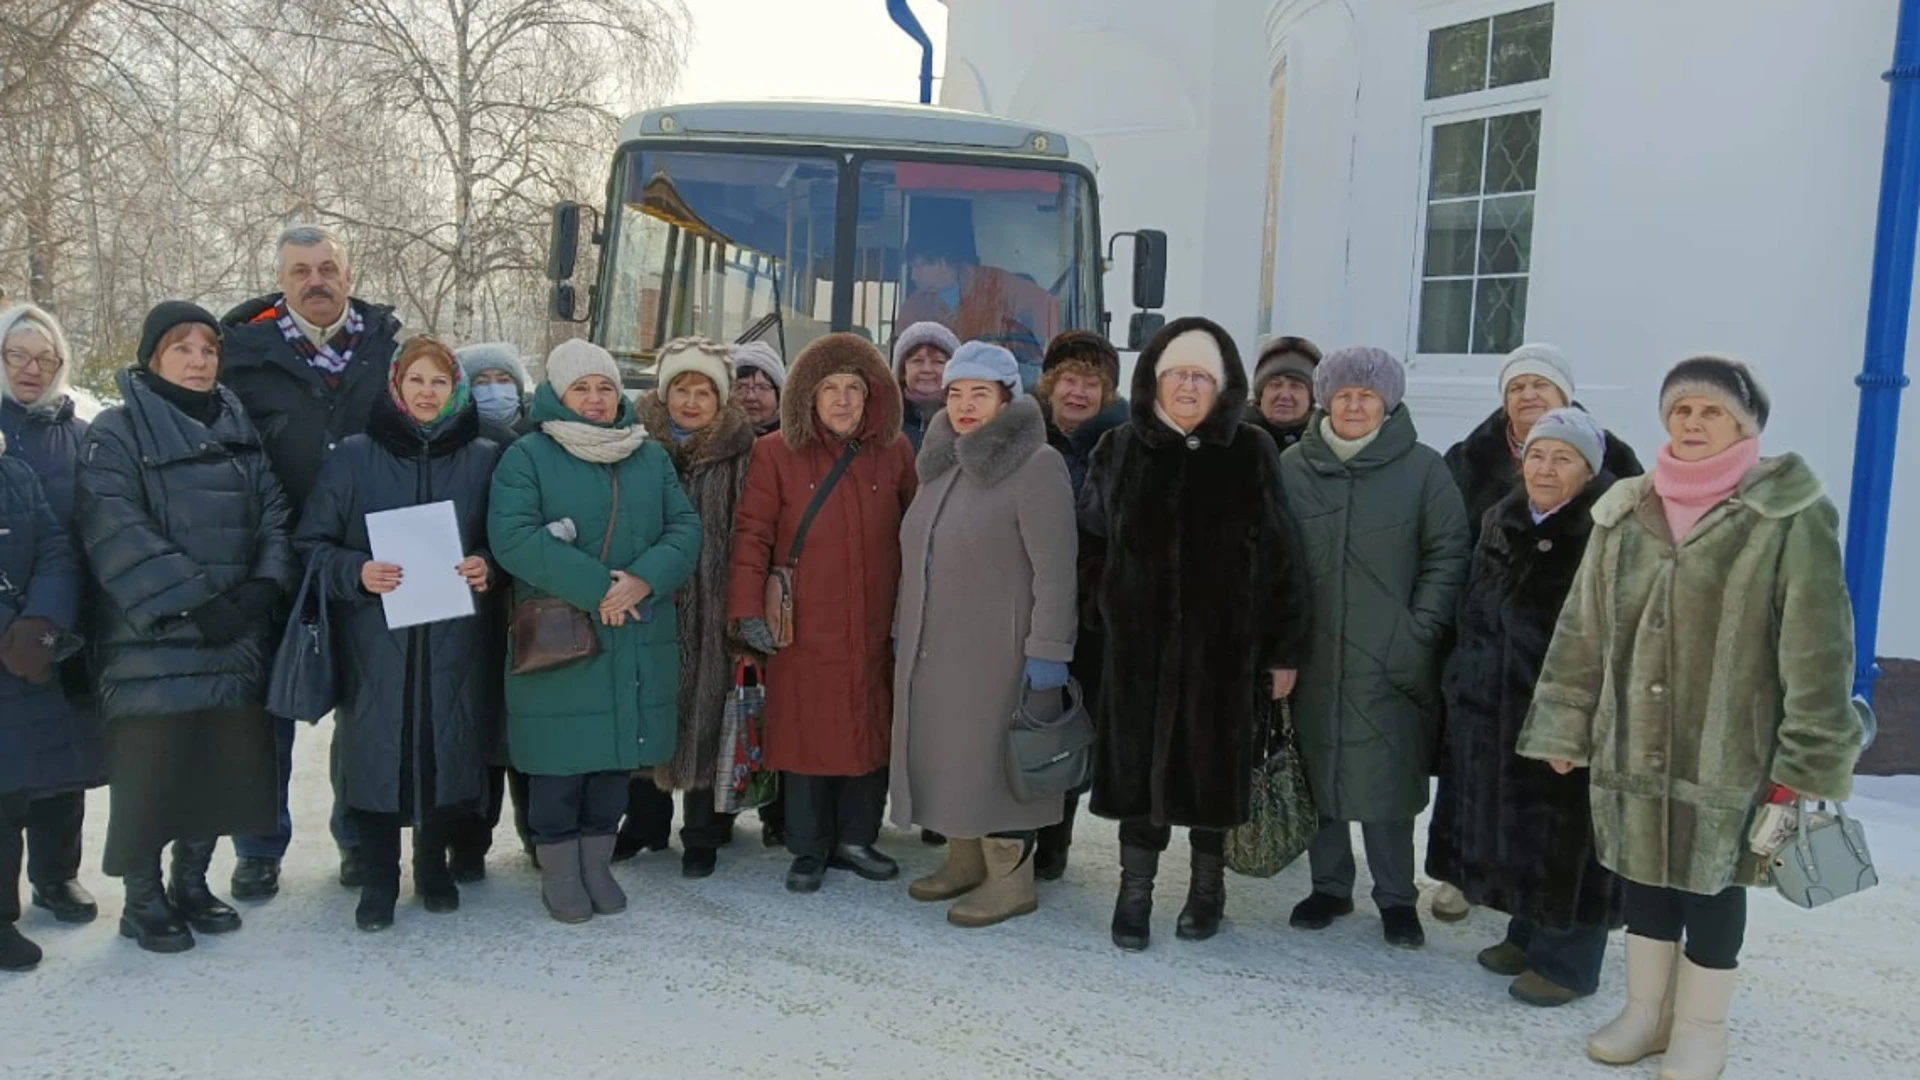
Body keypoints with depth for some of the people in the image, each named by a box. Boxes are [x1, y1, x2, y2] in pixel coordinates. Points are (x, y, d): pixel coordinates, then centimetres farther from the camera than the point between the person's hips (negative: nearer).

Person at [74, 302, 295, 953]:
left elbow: (274, 513, 9)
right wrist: (193, 600, -20)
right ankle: (142, 900, 17)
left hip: (235, 640, 5)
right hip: (151, 641, -5)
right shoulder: (117, 433, -4)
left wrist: (265, 584, -9)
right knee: (150, 770, 0)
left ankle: (191, 884, 28)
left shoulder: (240, 430, 14)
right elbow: (118, 532, -15)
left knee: (223, 764, 10)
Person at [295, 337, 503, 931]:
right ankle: (378, 877, 19)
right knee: (375, 750, 1)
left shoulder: (484, 459, 6)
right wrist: (356, 573, -14)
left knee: (449, 746, 6)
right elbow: (312, 543, 4)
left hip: (455, 641, 1)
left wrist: (488, 568, -10)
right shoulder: (353, 458, 3)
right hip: (374, 641, -1)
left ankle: (433, 863, 28)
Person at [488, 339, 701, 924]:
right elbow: (512, 536, -16)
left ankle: (597, 861, 26)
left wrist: (645, 579, -15)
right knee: (559, 763, 3)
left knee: (616, 756, 11)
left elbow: (685, 529, 4)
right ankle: (559, 868, 19)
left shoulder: (651, 457, 12)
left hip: (637, 644, 4)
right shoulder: (527, 457, -2)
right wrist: (595, 586, -20)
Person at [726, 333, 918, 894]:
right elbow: (752, 533, -4)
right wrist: (747, 608, -12)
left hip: (874, 627, 3)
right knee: (806, 733, 4)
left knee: (871, 730, 9)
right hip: (804, 628, -2)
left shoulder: (894, 451, 5)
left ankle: (855, 838, 26)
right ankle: (809, 849, 19)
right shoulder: (776, 453, -3)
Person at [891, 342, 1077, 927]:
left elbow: (1055, 568, -18)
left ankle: (1011, 877, 12)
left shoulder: (1036, 465, -13)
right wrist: (903, 631, 19)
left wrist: (1048, 650, -21)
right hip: (932, 649, 8)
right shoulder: (939, 463, 12)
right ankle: (964, 859, 28)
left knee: (996, 755, -1)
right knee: (946, 752, 13)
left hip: (998, 651, -8)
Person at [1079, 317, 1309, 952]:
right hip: (1138, 645, 1)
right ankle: (1135, 892, 17)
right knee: (1140, 762, 3)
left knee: (1213, 765, 9)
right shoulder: (1119, 452, 5)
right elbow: (1091, 544, 11)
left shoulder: (1251, 455, 0)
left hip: (1224, 647, -1)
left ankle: (1207, 887, 28)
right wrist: (1103, 612, 2)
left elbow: (1278, 559, -1)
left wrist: (1284, 650, -3)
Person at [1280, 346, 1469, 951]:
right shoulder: (1292, 467, 4)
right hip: (1310, 658, 2)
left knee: (1387, 778, 1)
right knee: (1317, 771, 10)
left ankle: (1396, 897, 19)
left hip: (1389, 663, -2)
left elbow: (1447, 555, 2)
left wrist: (1421, 633, -6)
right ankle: (1330, 887, 28)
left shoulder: (1422, 470, 0)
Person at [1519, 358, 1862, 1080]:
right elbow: (1582, 629, 8)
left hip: (1729, 751, -4)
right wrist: (1562, 727, 7)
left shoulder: (1789, 516, -10)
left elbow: (1818, 650, -11)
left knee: (1711, 880, 8)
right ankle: (1647, 1010, 33)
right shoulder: (1625, 512, 4)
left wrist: (1808, 760, -12)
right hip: (1634, 745, 4)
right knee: (1646, 873, 15)